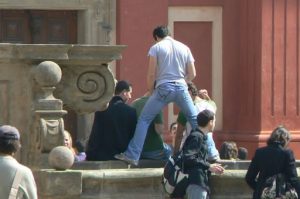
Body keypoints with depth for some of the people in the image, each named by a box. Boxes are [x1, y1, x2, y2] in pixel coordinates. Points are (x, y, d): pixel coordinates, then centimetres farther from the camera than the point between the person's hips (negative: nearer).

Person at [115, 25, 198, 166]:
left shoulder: (156, 48, 4)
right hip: (181, 87, 3)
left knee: (144, 119, 2)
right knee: (195, 119, 17)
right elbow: (192, 74, 14)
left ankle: (132, 155, -8)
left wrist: (151, 91, 13)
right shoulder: (184, 48, 15)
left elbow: (151, 74, -1)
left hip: (164, 87, -3)